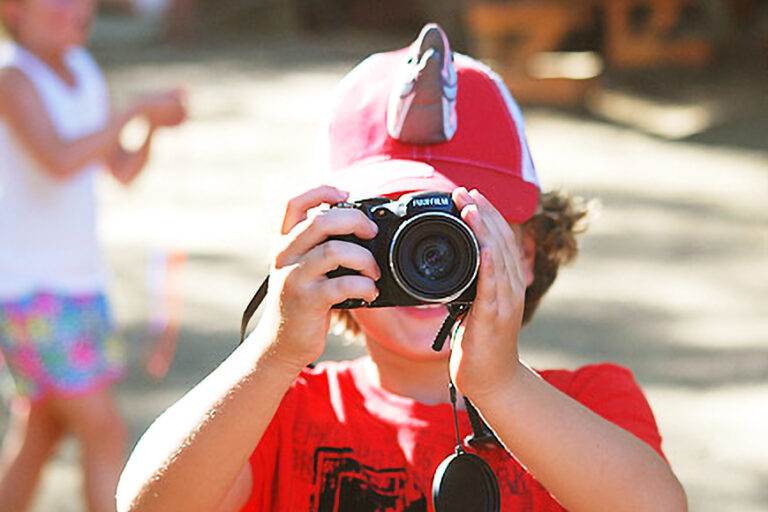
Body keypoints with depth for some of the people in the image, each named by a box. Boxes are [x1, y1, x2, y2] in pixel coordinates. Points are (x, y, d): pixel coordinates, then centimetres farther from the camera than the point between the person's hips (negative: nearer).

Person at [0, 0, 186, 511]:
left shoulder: (85, 70, 9)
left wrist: (155, 127, -7)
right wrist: (137, 111, -25)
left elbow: (124, 169, 12)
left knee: (42, 429, 15)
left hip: (81, 277, 8)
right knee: (104, 429, -9)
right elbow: (60, 158, -30)